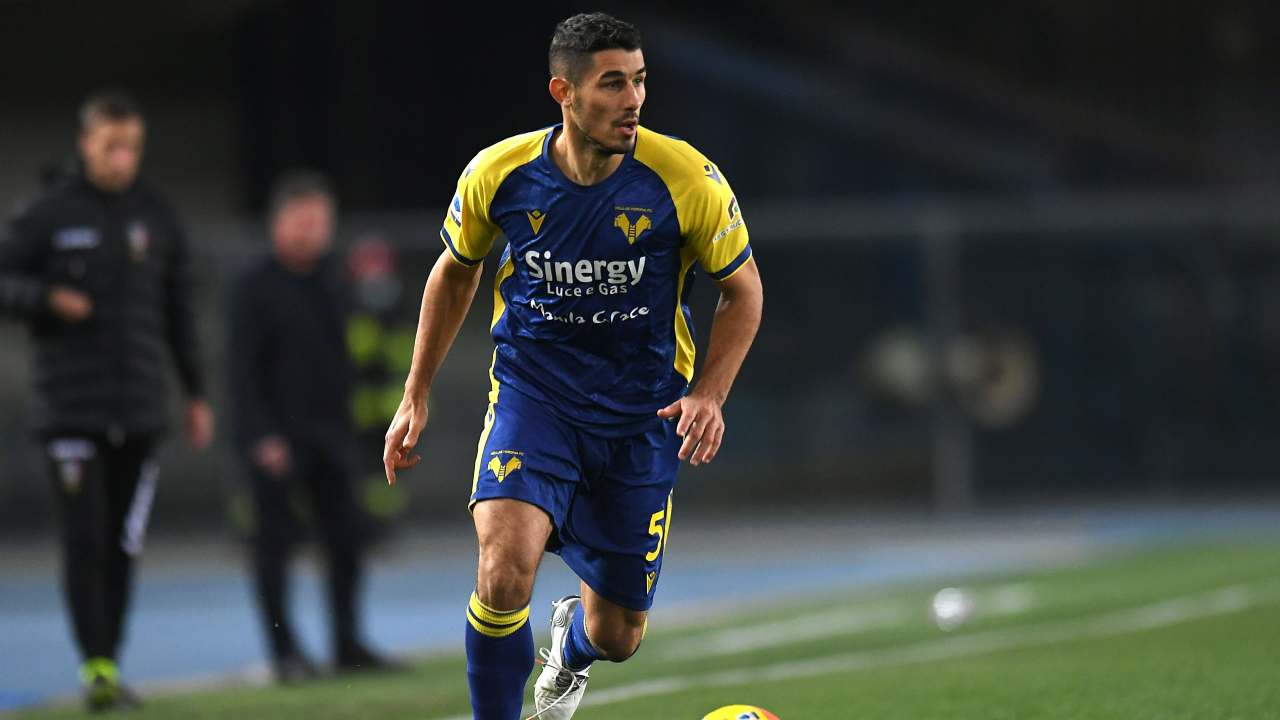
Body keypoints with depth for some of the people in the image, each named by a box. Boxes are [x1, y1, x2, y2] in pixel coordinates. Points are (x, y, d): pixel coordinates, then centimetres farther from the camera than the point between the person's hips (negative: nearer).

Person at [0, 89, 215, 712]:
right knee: (84, 538, -10)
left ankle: (110, 665, 13)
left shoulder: (156, 216, 9)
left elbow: (179, 309, 16)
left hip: (139, 407, 3)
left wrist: (196, 392, 15)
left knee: (124, 543, 5)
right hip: (70, 406, -3)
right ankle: (95, 666, -11)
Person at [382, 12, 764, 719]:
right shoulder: (497, 174, -12)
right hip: (531, 395, -1)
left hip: (641, 415, 1)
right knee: (504, 572, -29)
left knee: (618, 637, 10)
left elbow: (743, 289, 0)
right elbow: (455, 270, 9)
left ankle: (573, 641, 50)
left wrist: (709, 395, -15)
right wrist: (415, 397, 9)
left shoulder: (687, 179, -16)